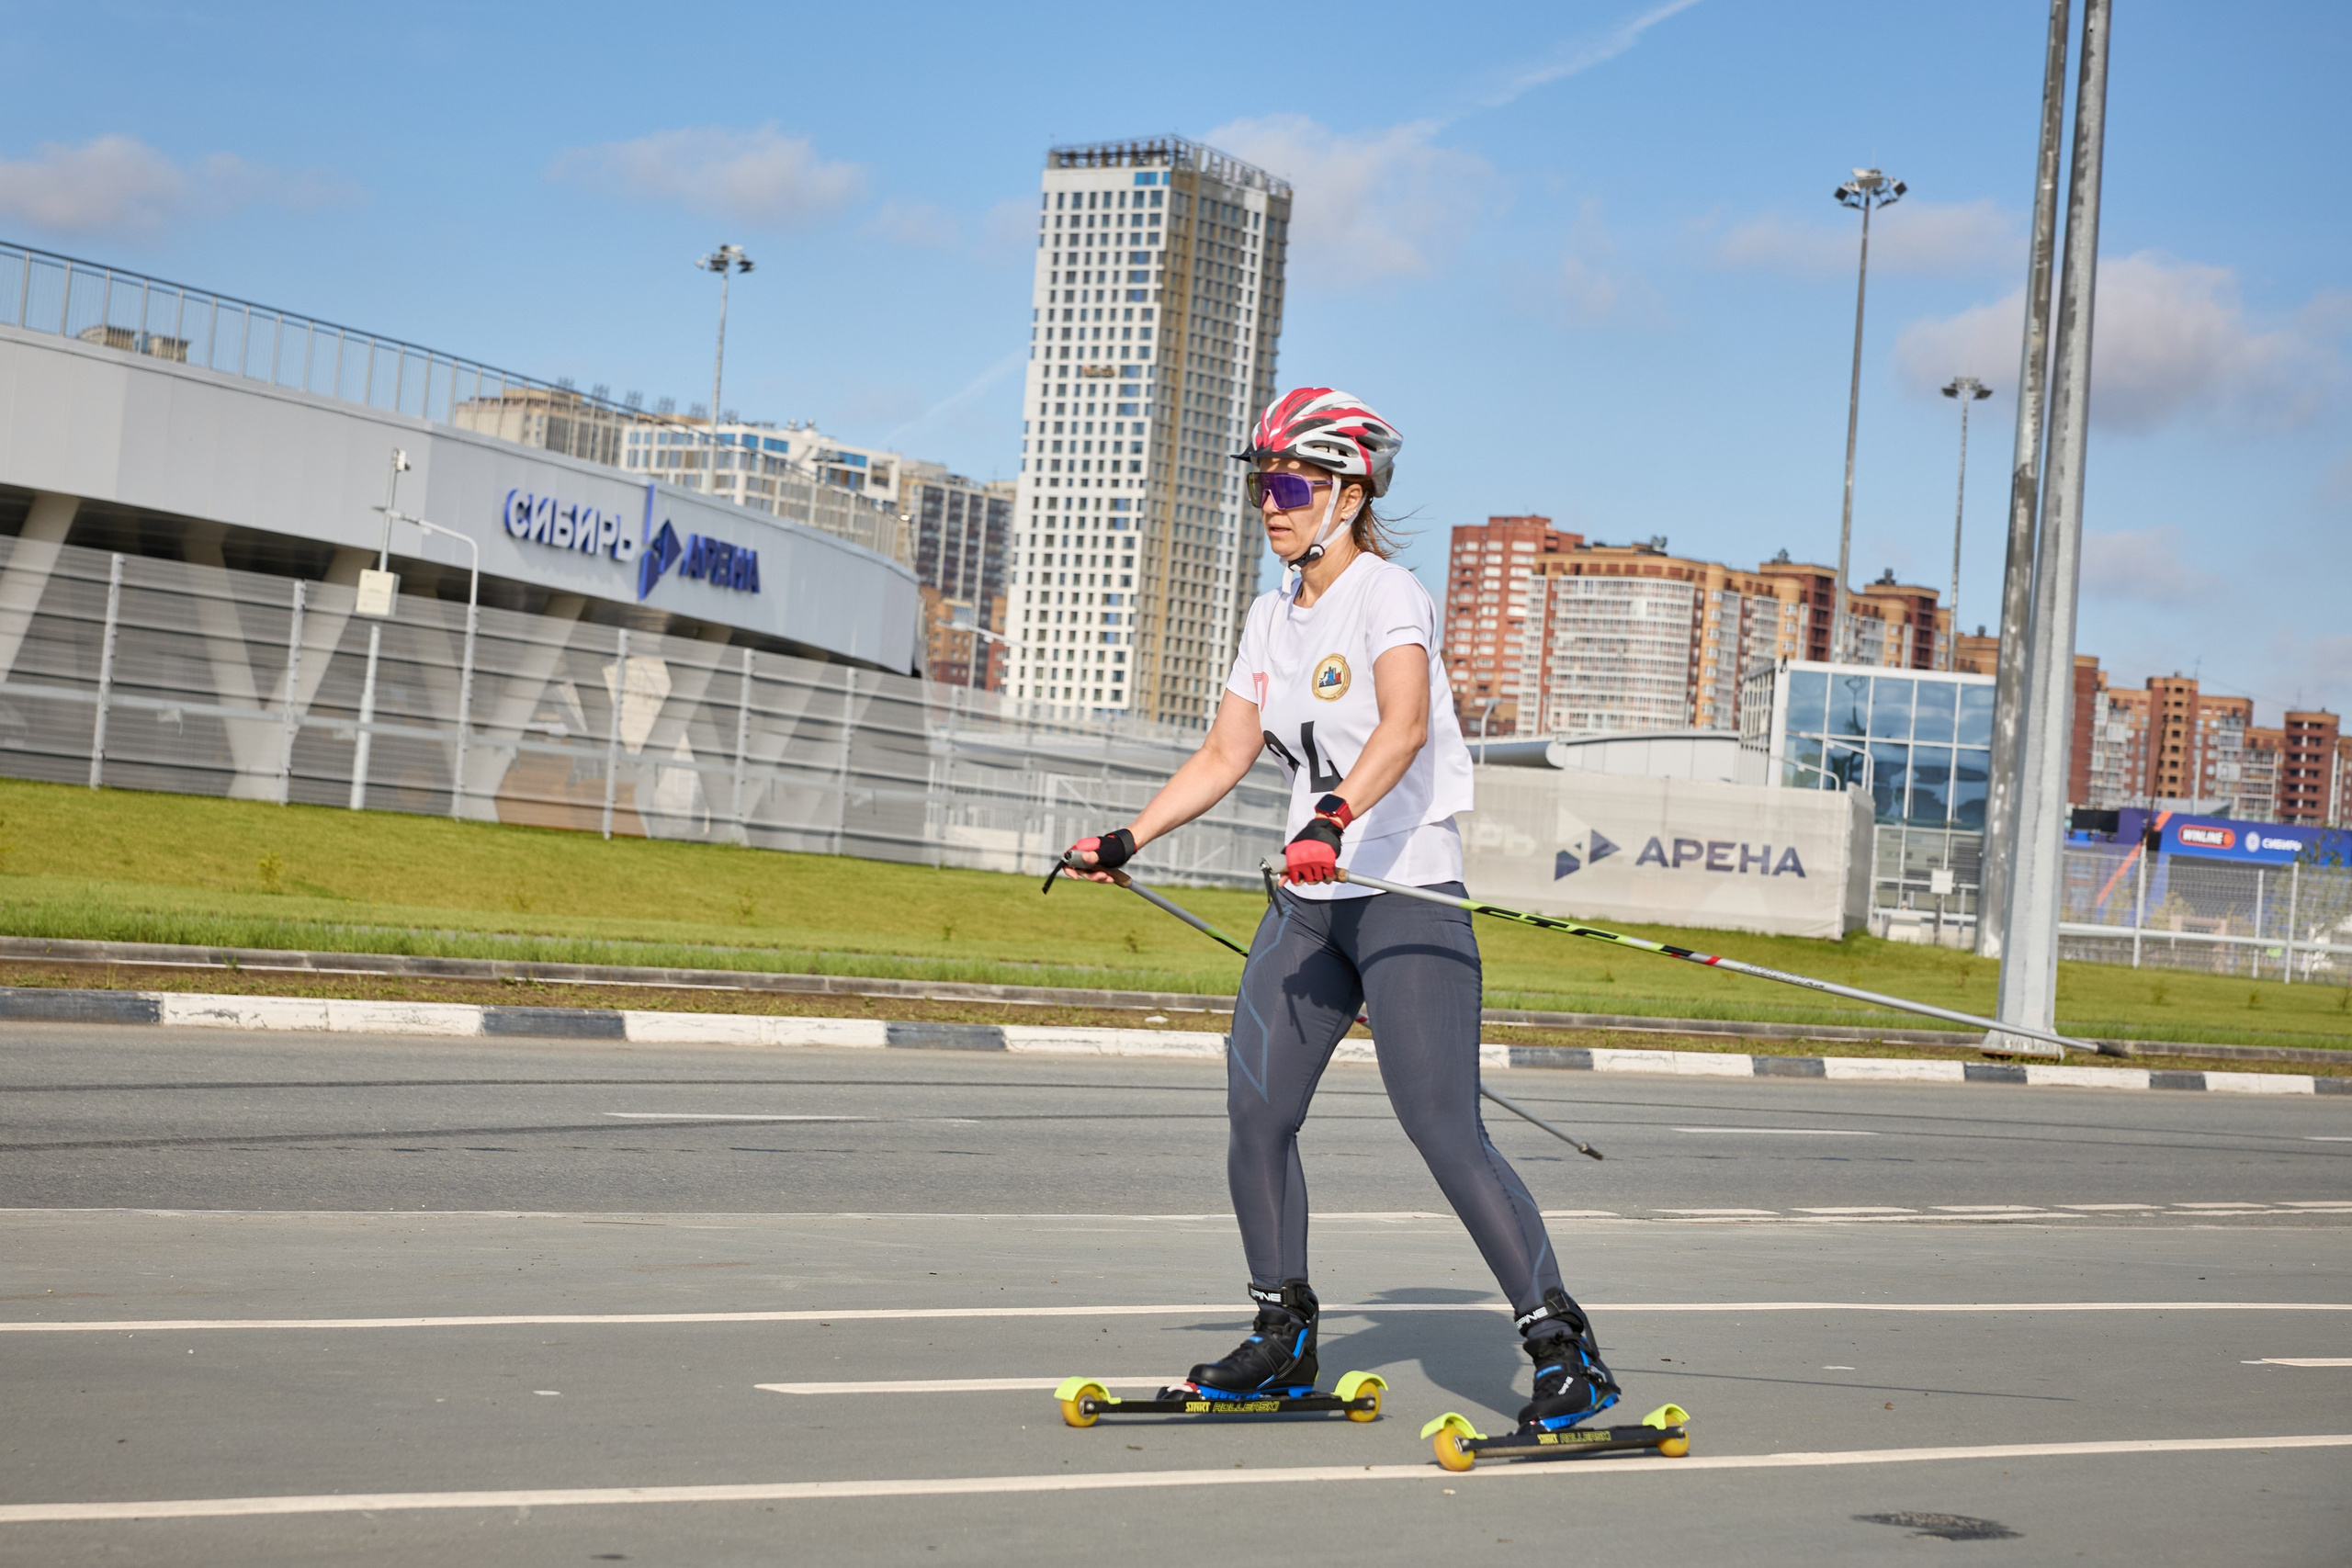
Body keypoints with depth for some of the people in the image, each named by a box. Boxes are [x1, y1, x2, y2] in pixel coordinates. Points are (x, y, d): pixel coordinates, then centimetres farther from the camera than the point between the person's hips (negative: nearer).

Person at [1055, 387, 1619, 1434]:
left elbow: (1404, 724, -30)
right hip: (1306, 904, 8)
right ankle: (1284, 1338, 17)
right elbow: (1225, 757, 17)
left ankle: (1567, 1352, -7)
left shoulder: (1389, 594, -12)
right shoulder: (1274, 619, 12)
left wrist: (1336, 817, -45)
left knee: (1444, 1130, -14)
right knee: (1255, 1112, 2)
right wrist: (1125, 843, 11)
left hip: (1409, 897, -8)